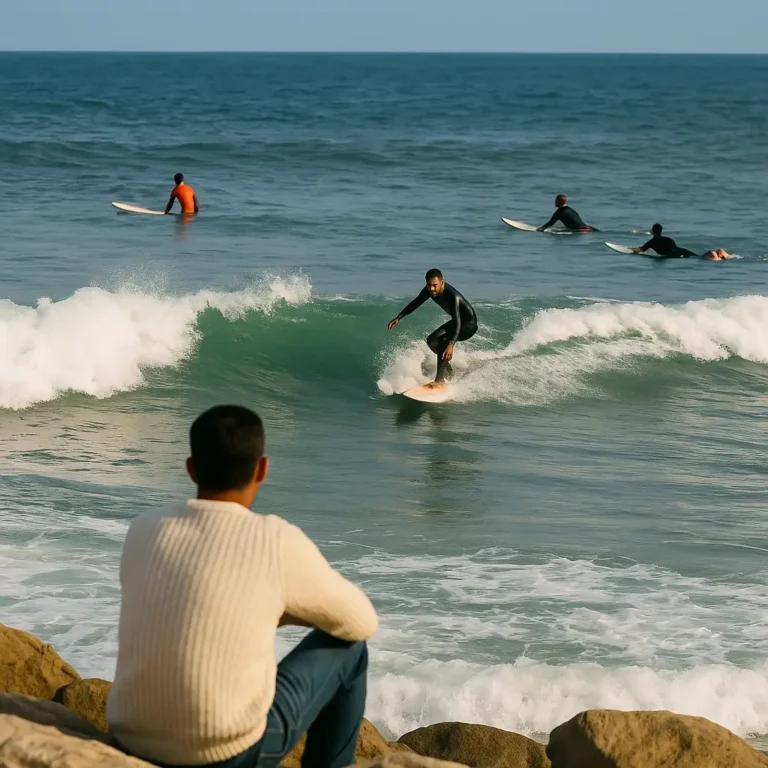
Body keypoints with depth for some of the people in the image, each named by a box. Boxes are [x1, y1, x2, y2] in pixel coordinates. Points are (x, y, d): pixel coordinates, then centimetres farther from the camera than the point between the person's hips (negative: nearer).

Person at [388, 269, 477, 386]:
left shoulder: (452, 296, -37)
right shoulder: (428, 290, -14)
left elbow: (457, 322, -44)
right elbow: (416, 303, 4)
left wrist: (451, 345, -56)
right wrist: (398, 318, 0)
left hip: (469, 324, -9)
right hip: (457, 320, 9)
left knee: (443, 341, -30)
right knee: (431, 341, 11)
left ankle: (440, 379, -29)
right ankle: (449, 372, 29)